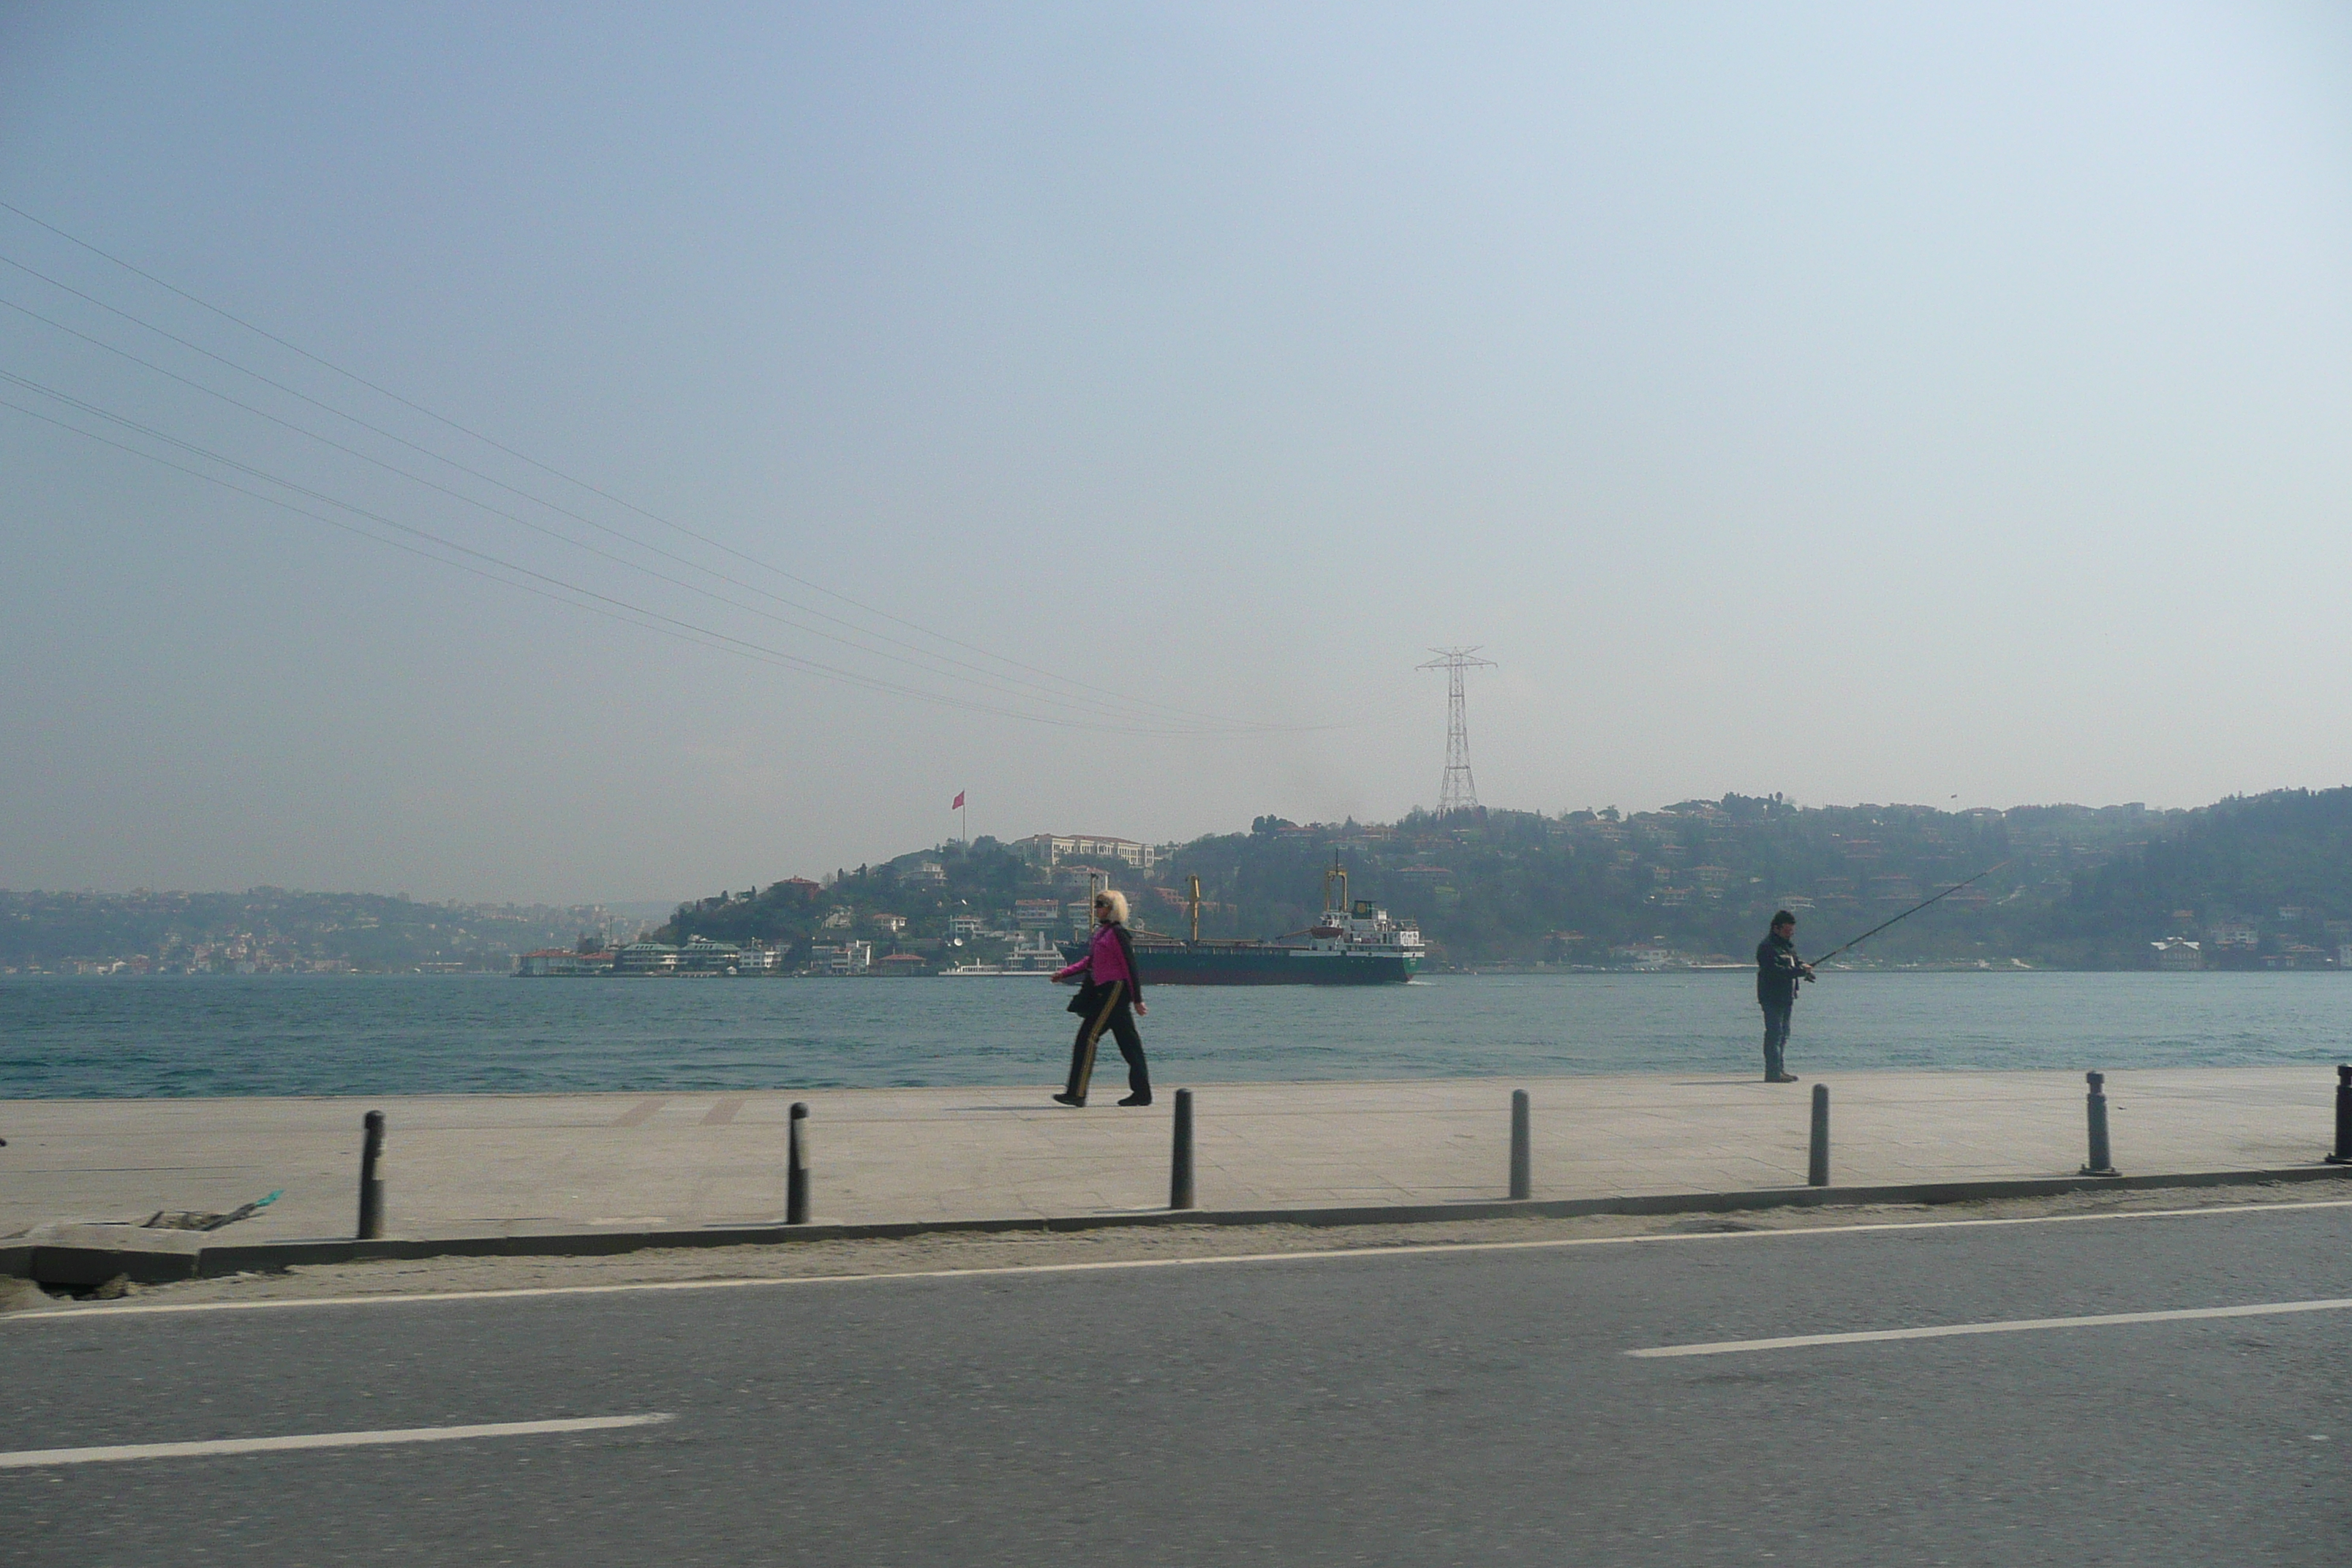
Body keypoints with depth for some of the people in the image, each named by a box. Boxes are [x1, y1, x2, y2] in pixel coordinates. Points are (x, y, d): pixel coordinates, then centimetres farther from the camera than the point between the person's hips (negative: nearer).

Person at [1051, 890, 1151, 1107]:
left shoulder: (1117, 933, -12)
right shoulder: (1102, 932, 18)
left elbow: (1130, 967, -13)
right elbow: (1090, 962, 21)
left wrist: (1137, 1000, -14)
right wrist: (1064, 973, 10)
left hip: (1114, 990, -10)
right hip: (1104, 991, 10)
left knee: (1088, 1037, -10)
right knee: (1128, 1042, 9)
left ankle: (1077, 1093, -9)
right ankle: (1141, 1093, 11)